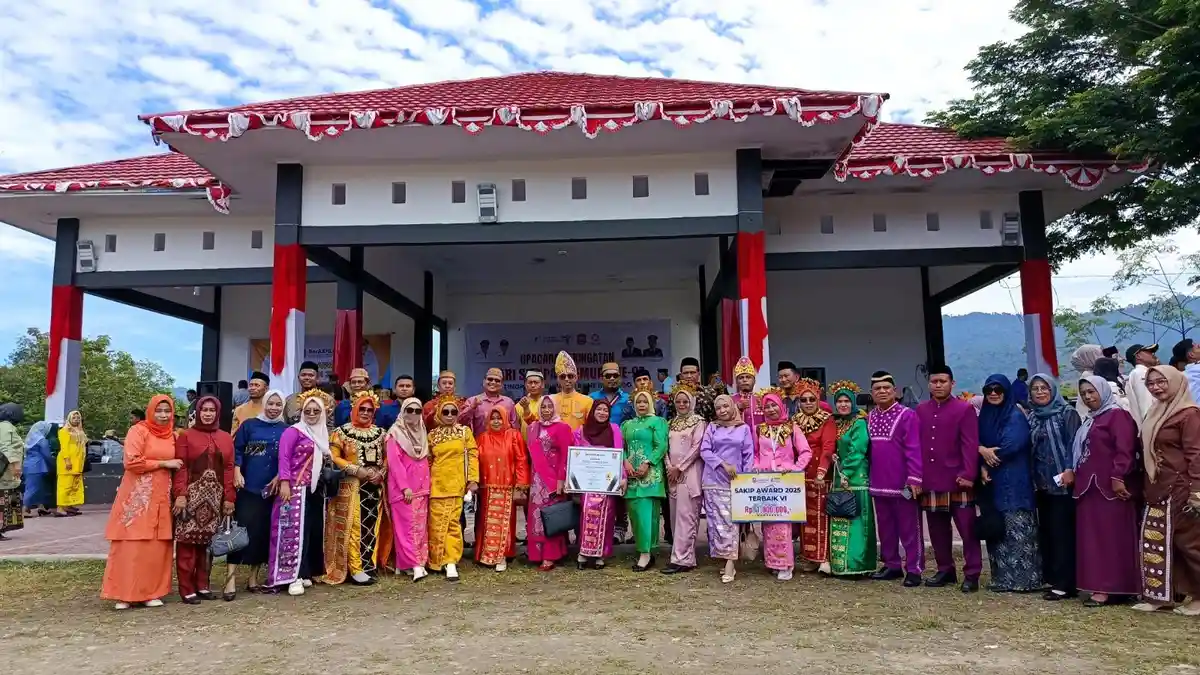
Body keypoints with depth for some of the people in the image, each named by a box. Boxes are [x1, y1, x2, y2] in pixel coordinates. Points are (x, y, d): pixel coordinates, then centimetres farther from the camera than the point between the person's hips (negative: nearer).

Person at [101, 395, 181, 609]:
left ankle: (150, 592, 13)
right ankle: (124, 593, 5)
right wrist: (163, 463, -12)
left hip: (162, 497, 5)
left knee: (157, 546, 5)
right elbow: (132, 462, -14)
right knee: (131, 544, -2)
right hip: (137, 496, -5)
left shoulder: (173, 435, 12)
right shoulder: (138, 431, -4)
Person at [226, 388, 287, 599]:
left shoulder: (286, 431, 8)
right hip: (247, 486, -2)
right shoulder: (249, 425, 4)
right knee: (241, 528, -7)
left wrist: (278, 477, -7)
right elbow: (237, 450, 1)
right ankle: (231, 578, -5)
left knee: (263, 531, 6)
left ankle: (254, 576, 17)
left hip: (271, 488, 2)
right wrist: (237, 473, -12)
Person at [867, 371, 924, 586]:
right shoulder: (869, 418, 10)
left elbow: (914, 450, -14)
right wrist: (868, 477, 10)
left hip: (903, 484, -6)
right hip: (879, 484, 6)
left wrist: (915, 478, -19)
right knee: (885, 528, 14)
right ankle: (892, 565, 25)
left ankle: (914, 570, 9)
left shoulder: (907, 415, -10)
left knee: (909, 529, 2)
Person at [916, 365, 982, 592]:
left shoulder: (965, 409, -3)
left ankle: (971, 574, 8)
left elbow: (970, 445, -9)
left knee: (967, 529, 0)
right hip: (930, 481, 5)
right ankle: (945, 570, 24)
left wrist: (969, 474, -17)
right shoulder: (920, 410, 10)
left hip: (958, 481, -5)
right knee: (937, 530, 12)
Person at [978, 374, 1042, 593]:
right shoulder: (984, 416, 13)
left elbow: (1011, 445, -17)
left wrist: (987, 458, -7)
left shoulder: (1016, 416, -6)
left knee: (1016, 532, -8)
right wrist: (983, 450, -14)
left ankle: (1023, 579, -3)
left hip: (1014, 482, -7)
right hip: (993, 483, 7)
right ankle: (1002, 578, 14)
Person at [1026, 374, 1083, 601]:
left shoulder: (1067, 413, -4)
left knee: (1062, 531, -6)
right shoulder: (1031, 417, 14)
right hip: (1042, 482, 7)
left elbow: (1073, 443, -13)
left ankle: (1064, 583, -3)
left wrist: (1070, 469, -24)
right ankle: (1051, 578, 18)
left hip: (1062, 480, -7)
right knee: (1045, 530, 9)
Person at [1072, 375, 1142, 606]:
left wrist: (1118, 477, -24)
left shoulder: (1117, 415, -8)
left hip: (1110, 487, -9)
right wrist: (1075, 475, 20)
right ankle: (1100, 585, 14)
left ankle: (1110, 588, -5)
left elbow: (1125, 450, -18)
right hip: (1090, 487, 10)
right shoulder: (1090, 420, 21)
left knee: (1111, 537, -7)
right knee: (1093, 537, 9)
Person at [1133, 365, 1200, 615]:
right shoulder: (1156, 413, 14)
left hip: (1180, 489, -9)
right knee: (1154, 540, 8)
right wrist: (1147, 486, 16)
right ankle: (1159, 595, 15)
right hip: (1157, 490, 9)